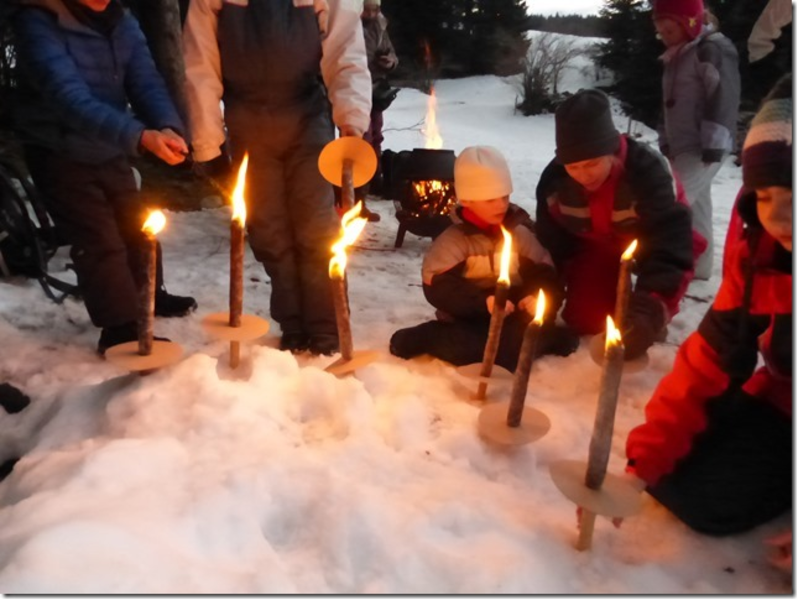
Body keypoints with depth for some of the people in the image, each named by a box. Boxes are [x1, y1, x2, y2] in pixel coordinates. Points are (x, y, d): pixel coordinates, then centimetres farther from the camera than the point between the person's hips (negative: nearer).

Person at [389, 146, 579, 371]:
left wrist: (538, 296, -20)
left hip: (512, 318, 4)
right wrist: (483, 302, -30)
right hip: (468, 318, -3)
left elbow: (544, 272, 5)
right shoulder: (454, 238, -7)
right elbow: (438, 287, -17)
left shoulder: (520, 232, 5)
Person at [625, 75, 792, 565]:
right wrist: (647, 456, -16)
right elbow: (714, 355, -9)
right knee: (673, 477, -7)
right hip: (778, 401, 5)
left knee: (708, 500, -15)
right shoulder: (758, 253, -10)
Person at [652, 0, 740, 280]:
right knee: (695, 208, 12)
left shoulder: (713, 49, -9)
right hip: (682, 147, 9)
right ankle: (698, 266, 20)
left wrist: (714, 143, -22)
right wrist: (666, 141, 18)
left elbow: (723, 98, -18)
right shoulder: (676, 56, 18)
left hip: (703, 149, -9)